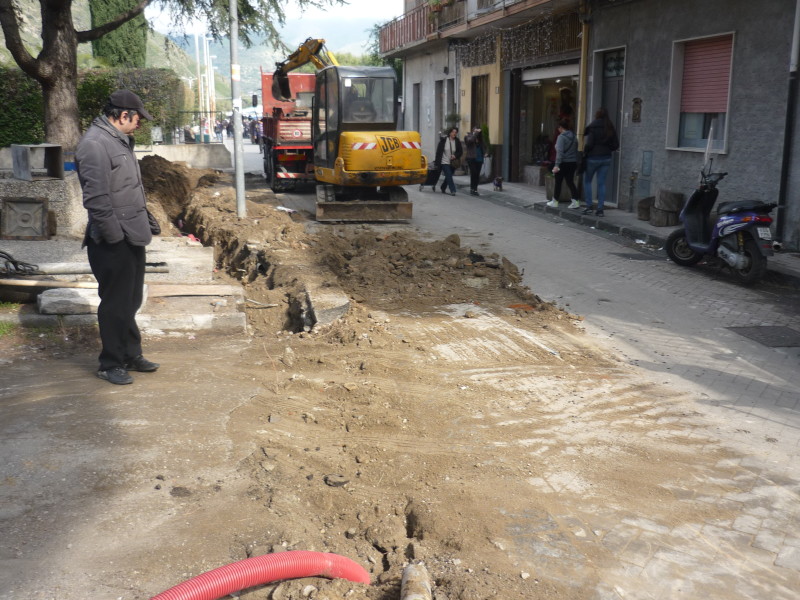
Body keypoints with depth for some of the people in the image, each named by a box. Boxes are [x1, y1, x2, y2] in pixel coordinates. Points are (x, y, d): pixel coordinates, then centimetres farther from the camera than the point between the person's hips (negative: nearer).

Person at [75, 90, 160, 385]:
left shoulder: (120, 140, 15)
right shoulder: (94, 144, -17)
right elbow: (96, 198, -22)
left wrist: (148, 220, 18)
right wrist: (114, 236, -21)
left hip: (133, 238, 10)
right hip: (113, 243, -10)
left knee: (131, 302, 18)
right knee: (115, 304, 0)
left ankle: (131, 355, 30)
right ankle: (111, 364, 13)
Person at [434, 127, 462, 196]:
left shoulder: (457, 141, 0)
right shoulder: (444, 140, -8)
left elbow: (460, 152, 6)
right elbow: (438, 151, -6)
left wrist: (455, 156, -15)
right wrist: (437, 161, -8)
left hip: (453, 163, 4)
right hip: (445, 162, -4)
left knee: (448, 176, 13)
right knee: (449, 176, -13)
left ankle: (442, 188, 34)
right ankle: (452, 190, -12)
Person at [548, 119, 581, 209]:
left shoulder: (561, 137, -12)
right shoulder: (574, 137, 10)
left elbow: (560, 151, -20)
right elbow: (576, 151, 11)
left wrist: (557, 165, -23)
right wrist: (576, 163, 14)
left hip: (563, 163, -6)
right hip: (573, 163, 6)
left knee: (558, 183, 5)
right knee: (570, 182, 9)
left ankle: (555, 202, 13)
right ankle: (575, 201, 0)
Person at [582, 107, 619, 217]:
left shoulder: (592, 127, -10)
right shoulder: (610, 128, 6)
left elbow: (589, 143, -15)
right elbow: (616, 145, 6)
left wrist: (585, 153, 1)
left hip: (593, 157, -4)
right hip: (606, 158, 4)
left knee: (587, 181, 10)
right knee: (601, 183, 6)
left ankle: (589, 206, 3)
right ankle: (600, 209, 5)